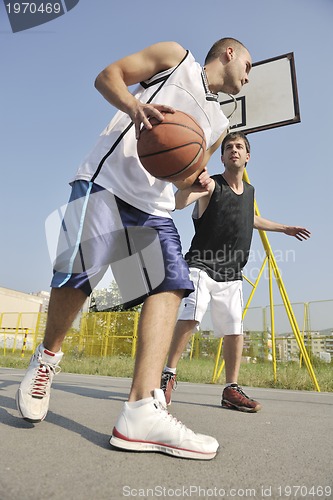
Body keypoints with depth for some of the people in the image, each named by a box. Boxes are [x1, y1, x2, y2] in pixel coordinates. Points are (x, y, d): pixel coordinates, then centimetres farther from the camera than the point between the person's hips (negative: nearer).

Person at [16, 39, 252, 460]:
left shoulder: (219, 124, 28)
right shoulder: (175, 56, 16)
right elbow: (107, 75, 8)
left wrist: (199, 179, 2)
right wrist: (135, 106, -13)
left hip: (153, 206, 6)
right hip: (105, 181, -5)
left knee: (170, 284, -16)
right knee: (77, 274, -14)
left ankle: (142, 411, -20)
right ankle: (46, 357, 15)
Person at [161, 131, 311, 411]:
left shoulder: (249, 191, 14)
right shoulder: (210, 185, -5)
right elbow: (179, 202, -24)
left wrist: (284, 228, 41)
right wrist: (193, 183, -45)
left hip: (232, 274, 6)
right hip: (202, 266, -5)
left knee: (235, 328, 4)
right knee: (190, 316, -22)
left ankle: (232, 390, 16)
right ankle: (168, 375, -5)